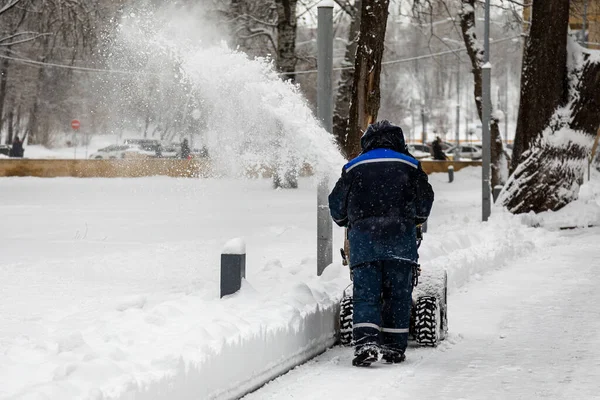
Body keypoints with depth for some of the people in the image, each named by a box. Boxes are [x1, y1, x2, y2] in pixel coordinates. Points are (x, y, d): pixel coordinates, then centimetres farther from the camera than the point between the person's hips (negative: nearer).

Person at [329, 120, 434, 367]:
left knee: (365, 292, -3)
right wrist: (415, 221, 32)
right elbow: (424, 201, 13)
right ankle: (394, 347, 7)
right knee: (398, 292, 6)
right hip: (400, 236, 0)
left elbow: (337, 206, 16)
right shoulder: (409, 166, 12)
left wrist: (346, 222, 36)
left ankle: (365, 343, -21)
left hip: (363, 237, 0)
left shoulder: (354, 168, 13)